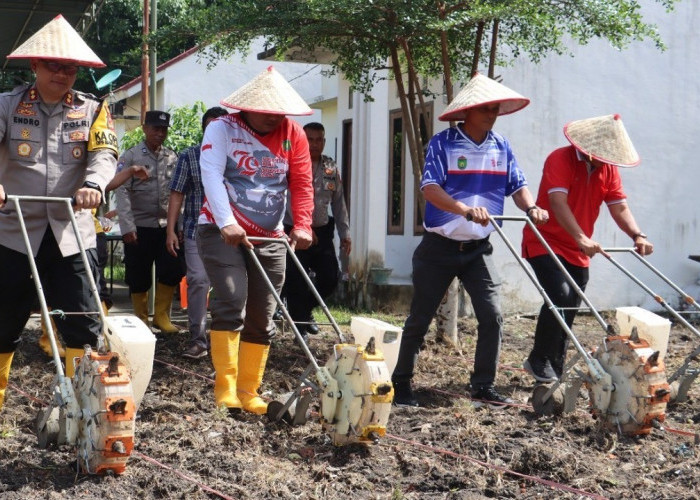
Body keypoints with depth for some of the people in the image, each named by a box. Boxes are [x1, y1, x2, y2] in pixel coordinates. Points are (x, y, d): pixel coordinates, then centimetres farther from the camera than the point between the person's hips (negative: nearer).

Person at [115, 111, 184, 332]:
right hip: (140, 226, -3)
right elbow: (122, 192, -7)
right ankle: (141, 320, 18)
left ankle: (161, 316, 15)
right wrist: (127, 226, -14)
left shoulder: (172, 157, 9)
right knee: (138, 278, 4)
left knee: (173, 270, -2)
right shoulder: (131, 156, -2)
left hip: (166, 225, 3)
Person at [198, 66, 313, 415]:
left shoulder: (293, 134, 5)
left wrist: (302, 225, -16)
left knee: (261, 317, 4)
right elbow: (211, 174, -18)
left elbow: (302, 183, 0)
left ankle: (248, 393, 13)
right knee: (231, 302, -19)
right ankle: (225, 389, -13)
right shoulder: (222, 129, -5)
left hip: (270, 239, 4)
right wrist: (227, 223, -31)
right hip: (221, 231, -4)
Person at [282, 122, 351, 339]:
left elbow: (338, 203, 15)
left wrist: (345, 233, 10)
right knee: (296, 282, -3)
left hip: (322, 231, 5)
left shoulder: (331, 168, 11)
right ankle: (300, 326, 10)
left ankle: (305, 310, 28)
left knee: (330, 278, 3)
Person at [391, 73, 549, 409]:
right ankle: (401, 383, 17)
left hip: (478, 249, 4)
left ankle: (483, 388, 7)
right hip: (439, 247, -4)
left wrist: (530, 208, -15)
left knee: (492, 315, -4)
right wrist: (466, 210, -36)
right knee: (420, 318, 4)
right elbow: (429, 188, -21)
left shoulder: (501, 146, 5)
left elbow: (517, 186, 7)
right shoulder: (443, 143, -11)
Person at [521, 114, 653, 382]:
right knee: (560, 295, -23)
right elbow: (558, 202, -29)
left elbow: (619, 207, -3)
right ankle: (539, 360, -9)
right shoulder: (560, 159, -17)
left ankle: (555, 371, 18)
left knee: (569, 310, 7)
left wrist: (637, 235, -23)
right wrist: (581, 238, -41)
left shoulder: (608, 168, 4)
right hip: (545, 242, -7)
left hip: (578, 252, 7)